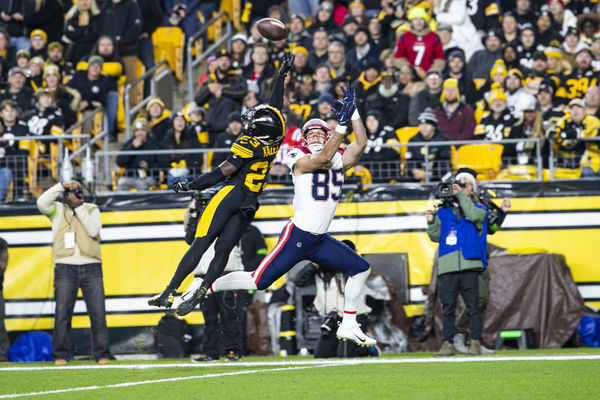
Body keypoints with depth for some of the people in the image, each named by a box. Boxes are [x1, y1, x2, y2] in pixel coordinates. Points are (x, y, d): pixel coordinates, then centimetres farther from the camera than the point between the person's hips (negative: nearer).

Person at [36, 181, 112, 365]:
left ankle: (102, 354, 1)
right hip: (65, 267, -1)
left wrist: (80, 208, -5)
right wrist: (61, 186, -10)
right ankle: (61, 355, -1)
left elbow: (93, 230, -5)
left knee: (98, 313, -3)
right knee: (62, 313, -5)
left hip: (91, 267, 1)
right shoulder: (57, 210, 10)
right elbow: (42, 203, -10)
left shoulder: (92, 209, 13)